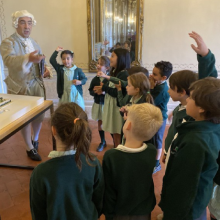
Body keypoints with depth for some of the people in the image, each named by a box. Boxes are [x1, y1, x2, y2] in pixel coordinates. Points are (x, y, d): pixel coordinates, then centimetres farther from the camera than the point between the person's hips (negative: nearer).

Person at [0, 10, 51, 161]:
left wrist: (44, 70, -3)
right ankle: (30, 148, 25)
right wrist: (28, 58, -48)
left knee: (40, 115, 11)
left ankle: (35, 140, 39)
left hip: (37, 84, 5)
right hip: (20, 87, -5)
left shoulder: (34, 43, 10)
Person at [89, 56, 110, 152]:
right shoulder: (95, 79, 0)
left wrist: (105, 92, -26)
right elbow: (90, 91, 7)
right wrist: (96, 92, -13)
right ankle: (102, 142, 33)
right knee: (100, 123, 14)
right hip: (98, 103, 5)